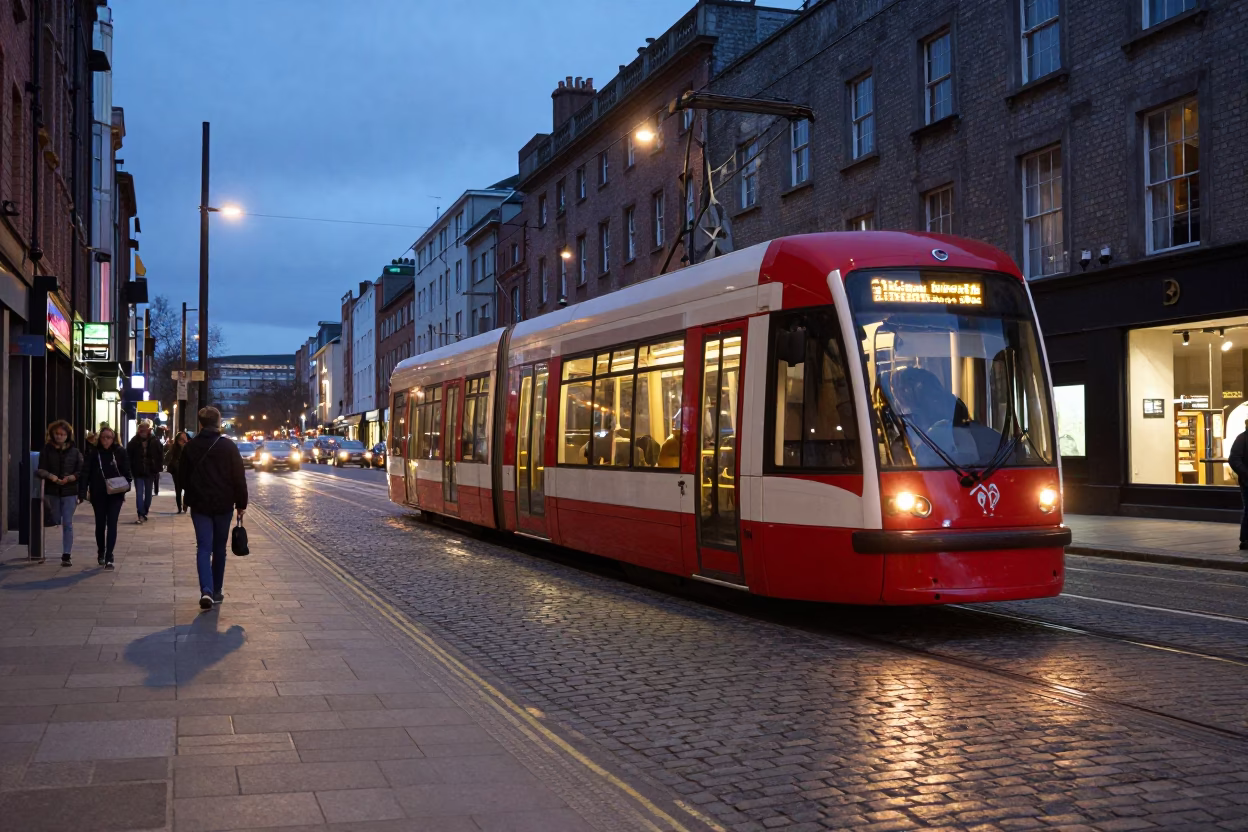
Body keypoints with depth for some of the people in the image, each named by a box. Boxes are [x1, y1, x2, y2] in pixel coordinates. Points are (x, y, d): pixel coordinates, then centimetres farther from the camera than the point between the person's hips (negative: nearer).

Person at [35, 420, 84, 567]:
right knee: (55, 522, 12)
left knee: (67, 524, -5)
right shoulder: (47, 450, 2)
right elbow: (41, 470, -1)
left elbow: (81, 472, 0)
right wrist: (51, 476, -20)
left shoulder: (75, 452, 1)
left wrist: (69, 478, -17)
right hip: (52, 492, 2)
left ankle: (66, 556, -5)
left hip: (70, 492, -1)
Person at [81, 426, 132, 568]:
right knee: (100, 524, 14)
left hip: (115, 494, -2)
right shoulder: (94, 454, -1)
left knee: (112, 524, -7)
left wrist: (126, 482, -12)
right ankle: (101, 553, 33)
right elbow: (86, 474, -2)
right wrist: (83, 491, -10)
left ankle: (109, 557, -7)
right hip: (98, 495, 2)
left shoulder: (120, 453, -2)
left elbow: (127, 472, 4)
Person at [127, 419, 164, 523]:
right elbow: (128, 455, -1)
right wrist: (131, 468, -6)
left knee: (148, 494, 11)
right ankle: (141, 515, -12)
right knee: (139, 493, -8)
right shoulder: (134, 442, -5)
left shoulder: (155, 442, -3)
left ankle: (144, 513, 25)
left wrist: (158, 468, -1)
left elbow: (161, 456, 3)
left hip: (150, 472, 1)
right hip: (138, 472, -1)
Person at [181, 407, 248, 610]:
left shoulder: (190, 446, 0)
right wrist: (241, 504, 1)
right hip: (224, 505, -1)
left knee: (204, 547, -2)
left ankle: (206, 590, -20)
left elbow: (183, 475, 10)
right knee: (219, 548, 12)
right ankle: (216, 591, 18)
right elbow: (239, 478, -7)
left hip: (199, 504, 1)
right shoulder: (229, 447, -7)